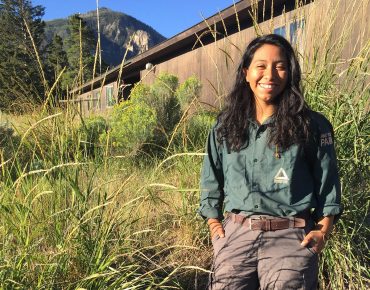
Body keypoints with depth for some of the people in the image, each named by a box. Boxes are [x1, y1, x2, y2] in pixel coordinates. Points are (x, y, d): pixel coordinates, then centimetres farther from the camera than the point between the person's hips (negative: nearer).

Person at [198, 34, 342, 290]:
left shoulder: (311, 125, 0)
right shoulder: (226, 125, 8)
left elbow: (327, 180, 5)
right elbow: (212, 178, 15)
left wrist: (323, 231, -1)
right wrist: (214, 222, 8)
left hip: (291, 237, -2)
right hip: (235, 233, 3)